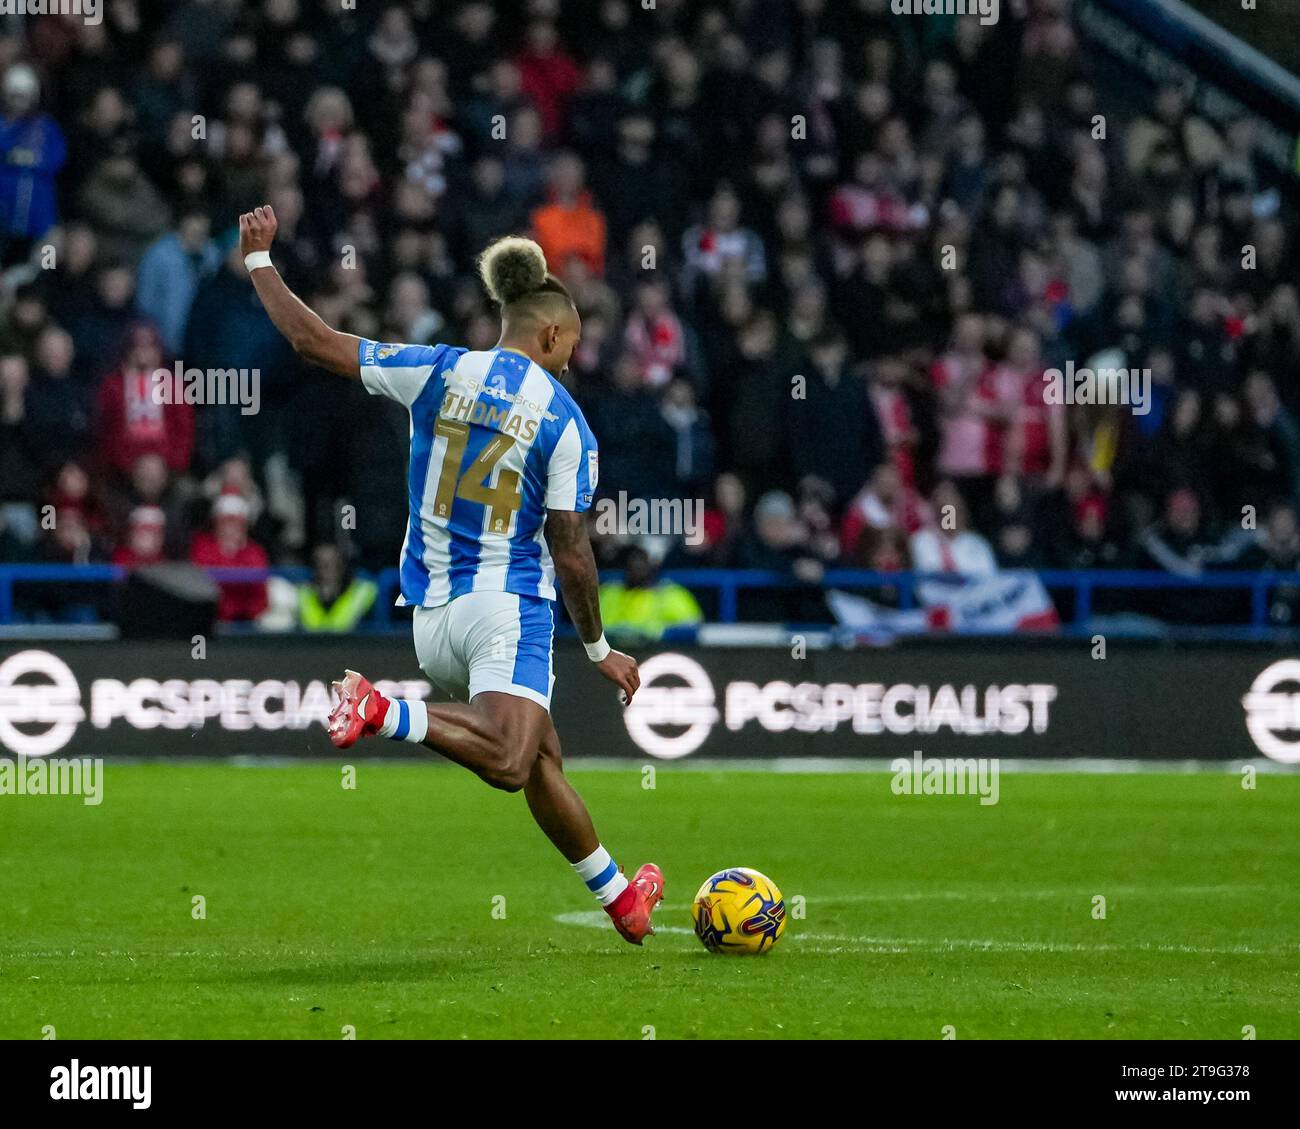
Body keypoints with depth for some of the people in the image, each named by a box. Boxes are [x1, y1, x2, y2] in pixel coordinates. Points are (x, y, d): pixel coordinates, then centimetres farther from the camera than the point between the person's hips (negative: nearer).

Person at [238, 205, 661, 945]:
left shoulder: (439, 371, 2)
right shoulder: (566, 424, -5)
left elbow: (314, 341, 2)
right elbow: (572, 556, -6)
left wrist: (259, 260, 15)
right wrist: (599, 648, 7)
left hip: (431, 615, 7)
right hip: (507, 607, -7)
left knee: (544, 755, 19)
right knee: (508, 765, -25)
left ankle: (621, 900, 28)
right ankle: (384, 713, -40)